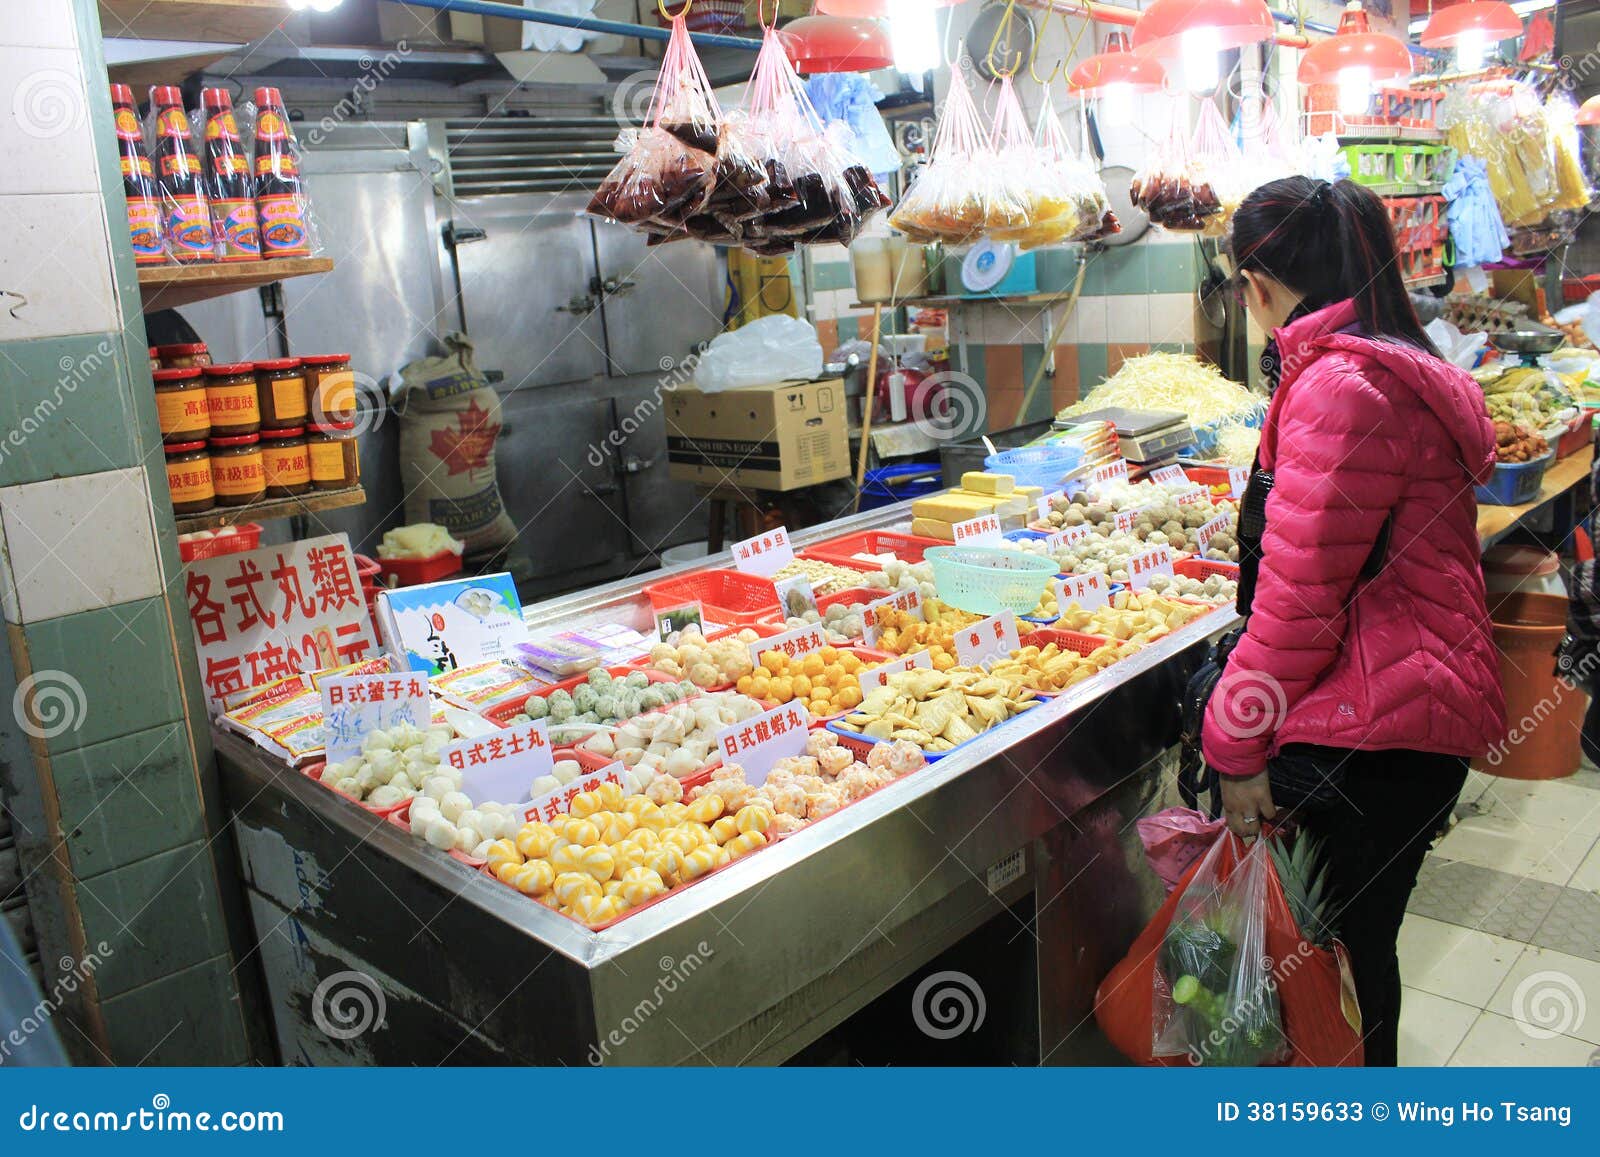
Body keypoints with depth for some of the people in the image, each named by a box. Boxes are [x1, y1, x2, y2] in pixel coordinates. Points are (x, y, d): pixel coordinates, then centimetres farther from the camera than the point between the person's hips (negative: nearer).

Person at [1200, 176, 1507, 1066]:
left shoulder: (1341, 386, -19)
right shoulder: (1408, 373, 14)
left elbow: (1299, 597, -21)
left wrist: (1238, 749, -13)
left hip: (1371, 739, -10)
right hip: (1424, 719, 10)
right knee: (1355, 943, 21)